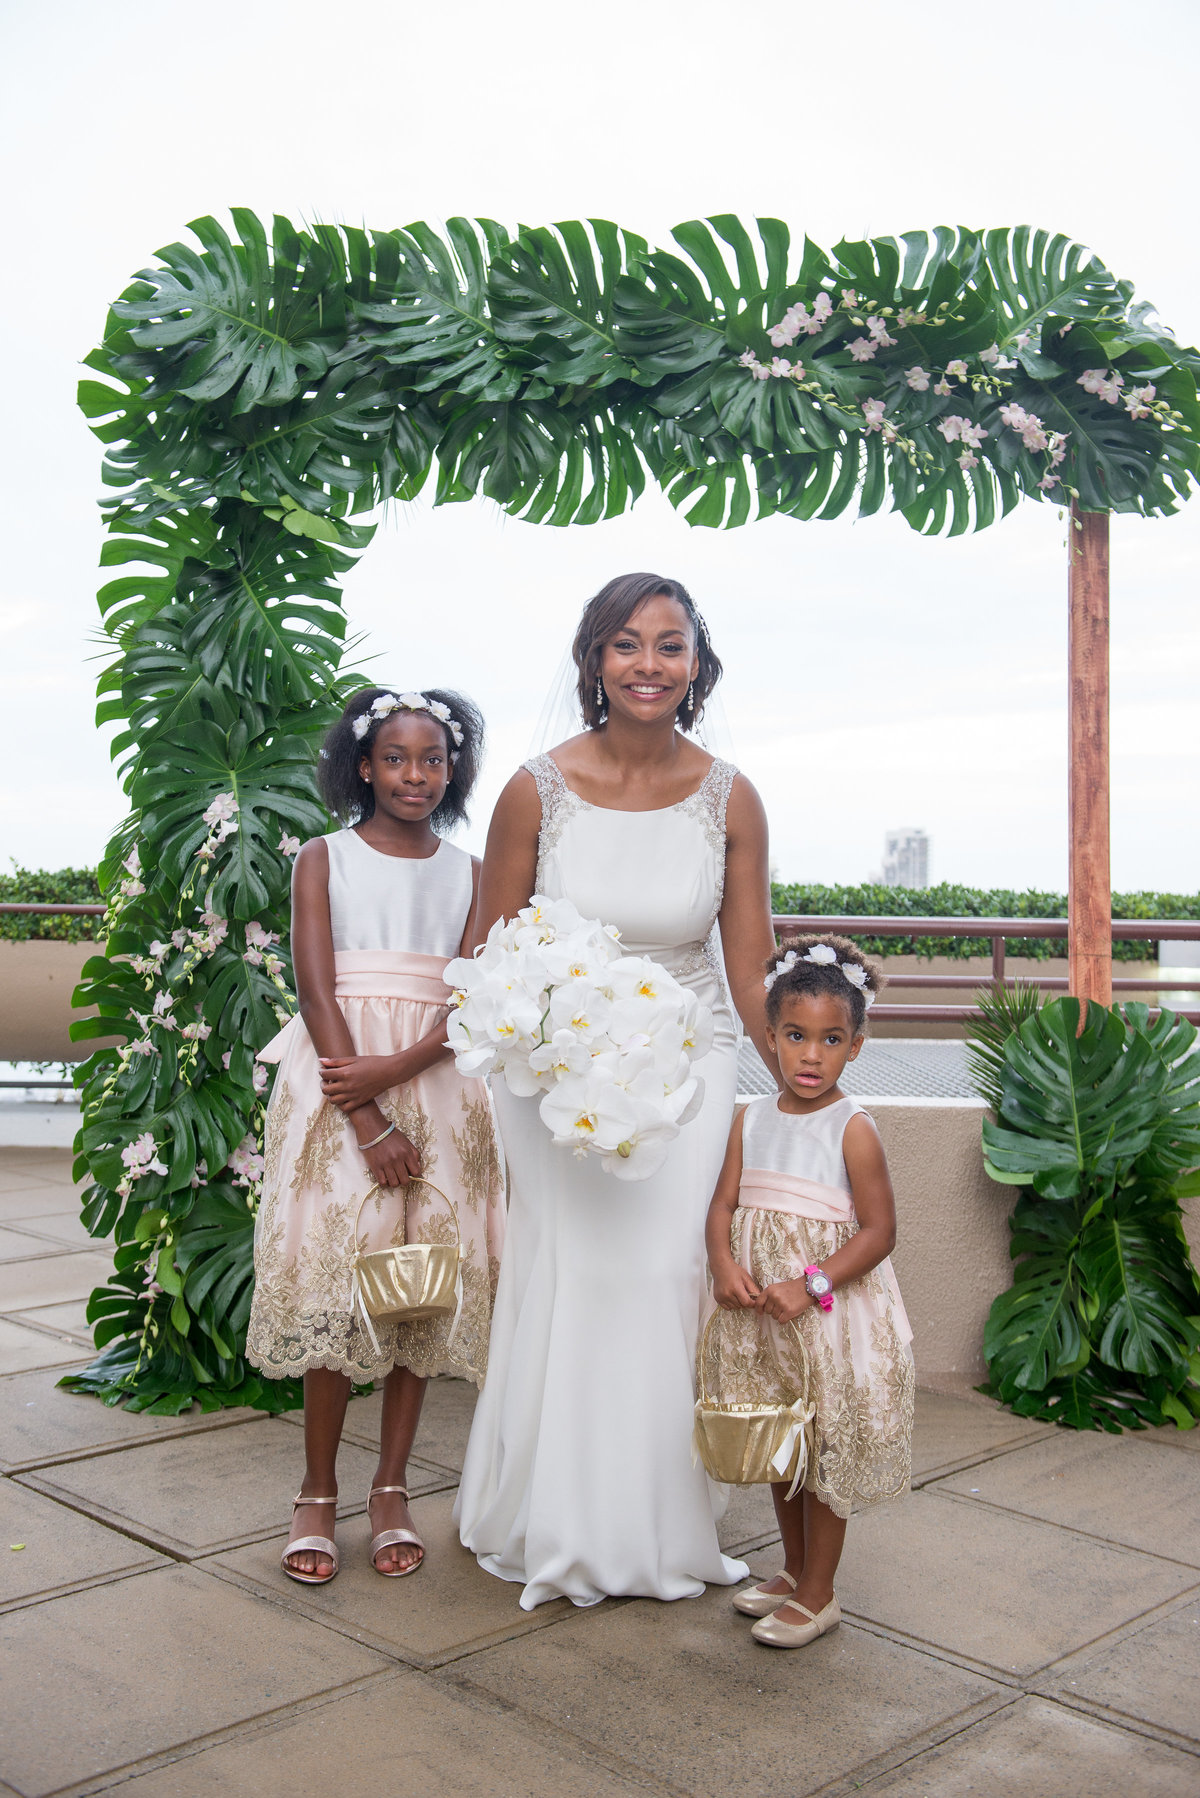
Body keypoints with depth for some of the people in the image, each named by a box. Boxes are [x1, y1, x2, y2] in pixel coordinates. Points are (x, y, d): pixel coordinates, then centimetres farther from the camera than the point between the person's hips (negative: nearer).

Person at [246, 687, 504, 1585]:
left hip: (436, 1084, 3)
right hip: (338, 1085, -2)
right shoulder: (325, 859, 2)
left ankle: (392, 1491, 17)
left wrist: (393, 1070, -18)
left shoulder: (468, 872, 8)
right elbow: (317, 993, -6)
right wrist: (367, 1121, -14)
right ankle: (317, 1494, 11)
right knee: (334, 1279, -3)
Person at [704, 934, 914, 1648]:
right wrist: (725, 1265, -15)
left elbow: (879, 1230, -14)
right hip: (759, 1312, 6)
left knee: (827, 1454, 6)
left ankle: (818, 1596, 22)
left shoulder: (853, 1128, -13)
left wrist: (811, 1283, -22)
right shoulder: (751, 1119, 3)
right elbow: (724, 1204, 3)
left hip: (833, 1315, -6)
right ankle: (794, 1571, 38)